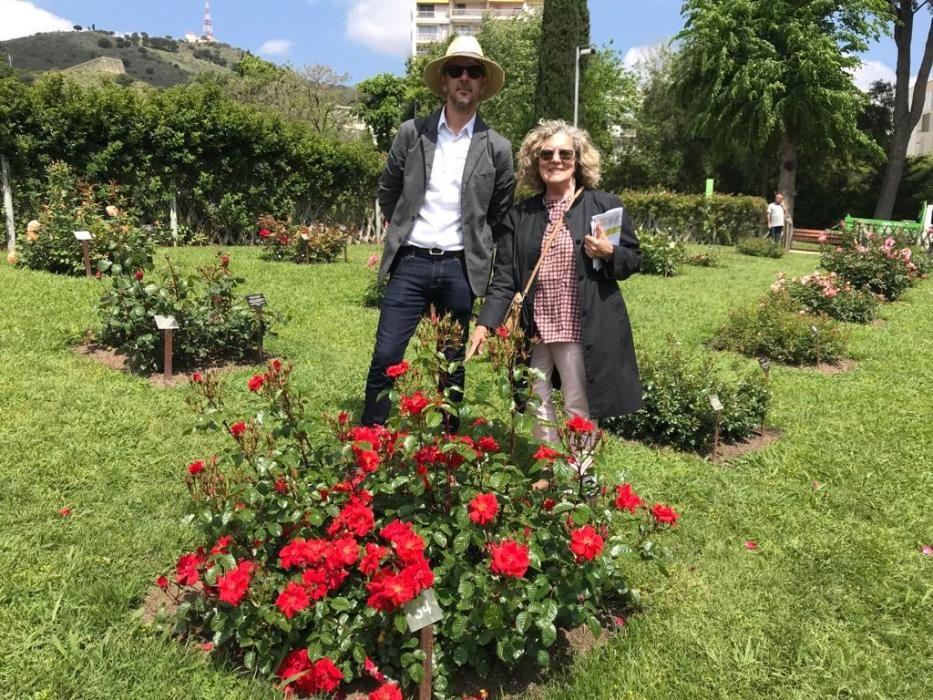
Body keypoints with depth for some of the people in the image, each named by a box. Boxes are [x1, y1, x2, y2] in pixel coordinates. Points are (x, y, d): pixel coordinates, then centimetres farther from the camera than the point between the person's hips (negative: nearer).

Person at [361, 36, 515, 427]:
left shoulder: (497, 148, 3)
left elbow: (500, 215, 12)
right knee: (386, 357, -4)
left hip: (460, 268, 0)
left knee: (452, 365, 8)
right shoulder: (412, 133, 4)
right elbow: (387, 192, 16)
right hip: (410, 262, 0)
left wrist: (473, 245, 11)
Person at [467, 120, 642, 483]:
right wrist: (485, 322, -7)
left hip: (581, 328, -3)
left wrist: (609, 253, -16)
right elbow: (504, 276, 3)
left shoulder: (605, 205, -1)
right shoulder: (520, 215, 6)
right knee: (537, 405, 14)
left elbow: (634, 258, 6)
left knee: (577, 408, 6)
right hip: (533, 327, 4)